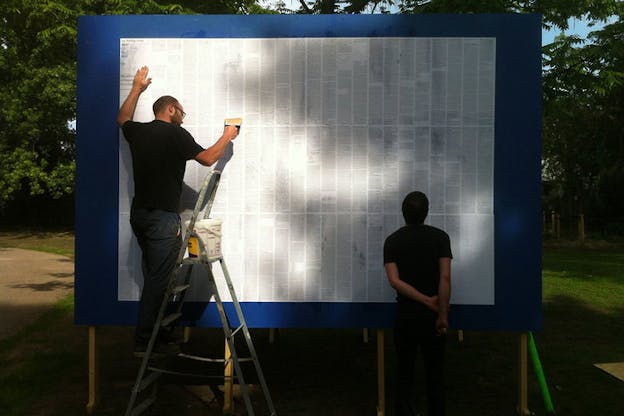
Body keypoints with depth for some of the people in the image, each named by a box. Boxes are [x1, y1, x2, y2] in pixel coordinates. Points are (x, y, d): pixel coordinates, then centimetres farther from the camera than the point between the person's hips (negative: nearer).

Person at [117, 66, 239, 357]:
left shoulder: (137, 132, 11)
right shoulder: (176, 134, -8)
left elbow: (122, 119, 34)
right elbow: (207, 158, -2)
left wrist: (136, 89, 42)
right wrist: (227, 137, 13)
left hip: (139, 214, 8)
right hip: (163, 217, -8)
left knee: (154, 277, 12)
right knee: (158, 280, -4)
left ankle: (159, 337, 19)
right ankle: (145, 342, 0)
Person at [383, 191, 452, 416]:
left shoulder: (392, 241, -3)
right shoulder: (440, 237, -6)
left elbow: (394, 280, -14)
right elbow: (445, 277, -15)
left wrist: (426, 300, -13)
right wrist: (443, 314, -12)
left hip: (405, 313, 0)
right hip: (433, 314, 0)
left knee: (405, 373, 11)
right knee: (435, 372, 13)